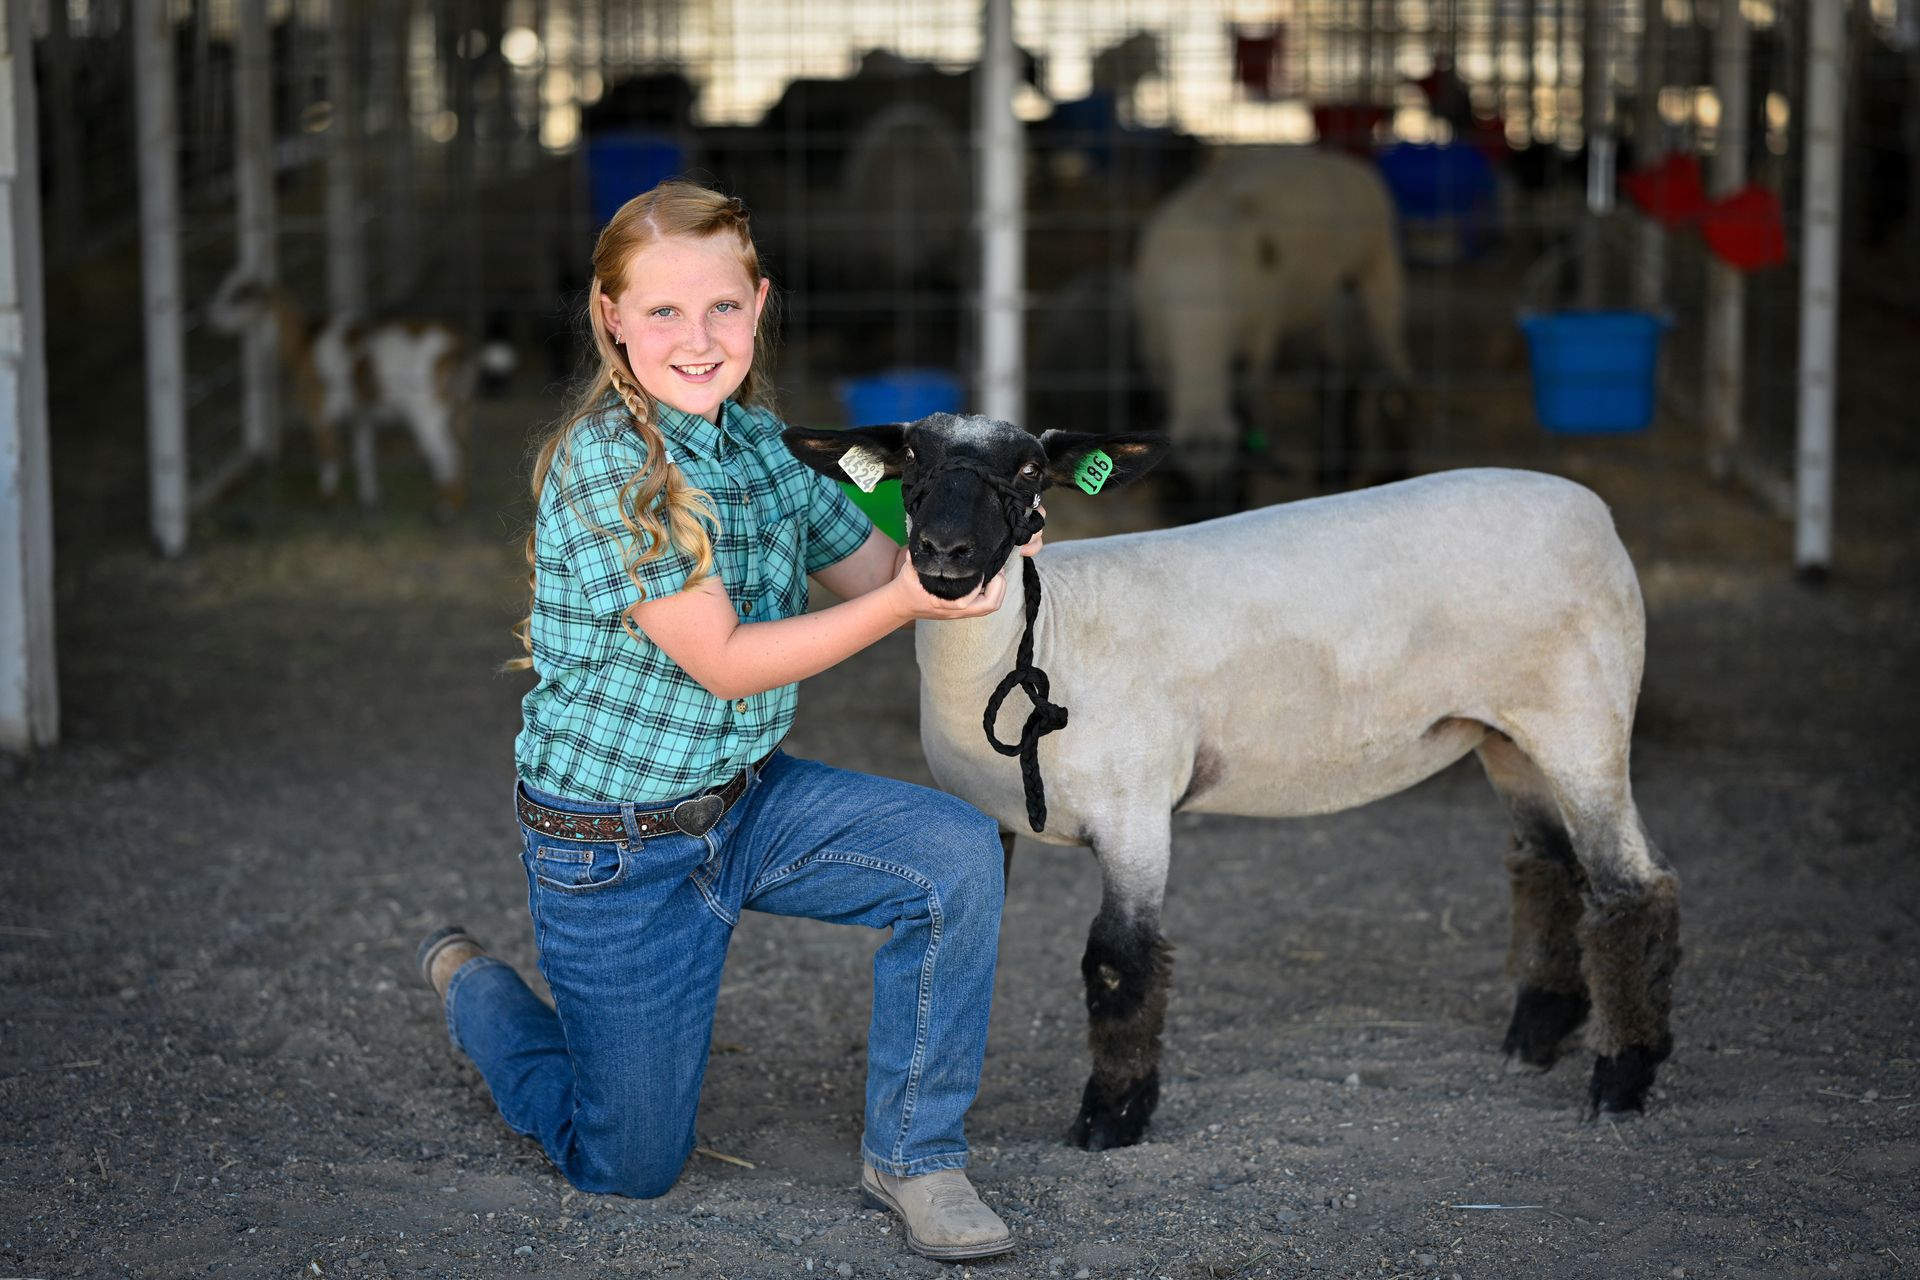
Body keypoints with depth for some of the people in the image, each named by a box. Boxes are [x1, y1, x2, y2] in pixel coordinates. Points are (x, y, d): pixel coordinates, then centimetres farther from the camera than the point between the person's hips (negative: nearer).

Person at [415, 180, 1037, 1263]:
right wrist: (904, 603, -31)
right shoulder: (604, 462, -24)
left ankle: (913, 1154, -4)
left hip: (750, 798, 6)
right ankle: (470, 984, 36)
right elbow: (725, 663, -24)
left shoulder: (760, 441, -1)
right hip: (616, 847, -6)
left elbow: (881, 568, 6)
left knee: (959, 851, -19)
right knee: (631, 1166, 7)